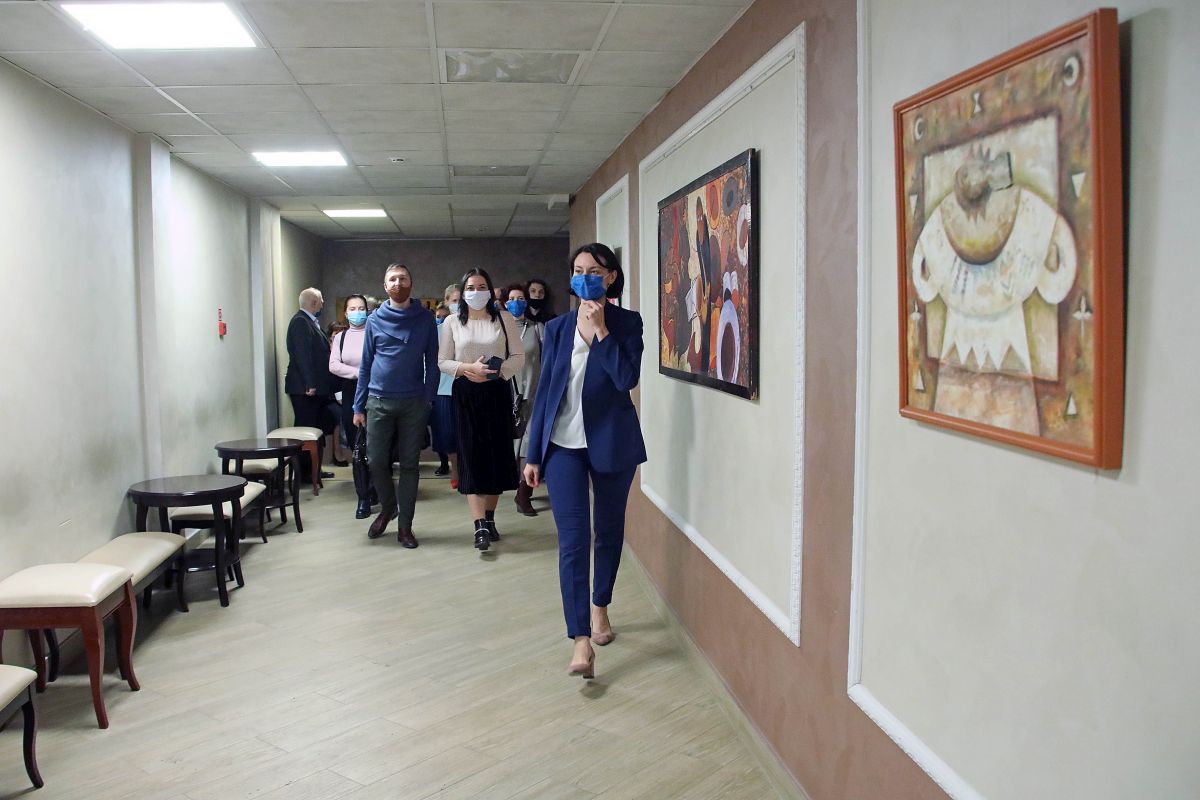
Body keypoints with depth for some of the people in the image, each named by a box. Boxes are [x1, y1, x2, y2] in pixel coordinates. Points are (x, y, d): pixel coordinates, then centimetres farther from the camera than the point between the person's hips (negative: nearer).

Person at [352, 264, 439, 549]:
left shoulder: (426, 318, 3)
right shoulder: (375, 320, 6)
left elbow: (432, 362, 3)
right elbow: (365, 364, 8)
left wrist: (428, 398, -7)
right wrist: (358, 406, 5)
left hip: (414, 402, -1)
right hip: (379, 402, 1)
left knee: (409, 464, 4)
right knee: (377, 462, 2)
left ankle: (404, 525, 13)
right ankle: (387, 508, 29)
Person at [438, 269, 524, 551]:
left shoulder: (504, 318, 3)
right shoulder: (452, 322, 5)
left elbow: (518, 356, 2)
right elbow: (442, 362, 3)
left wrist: (496, 371, -15)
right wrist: (469, 368, -14)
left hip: (497, 393, 1)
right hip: (465, 394, -1)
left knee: (498, 454, 4)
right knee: (471, 456, -7)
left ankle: (489, 517, 20)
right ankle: (480, 526, -10)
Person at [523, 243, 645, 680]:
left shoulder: (627, 322, -1)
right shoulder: (557, 328, 7)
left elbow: (627, 378, -16)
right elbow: (545, 390, 7)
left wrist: (600, 330, -17)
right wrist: (533, 454, 5)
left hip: (612, 443, -1)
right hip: (564, 445, 1)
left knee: (609, 532, 13)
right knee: (572, 540, -8)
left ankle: (599, 607, 36)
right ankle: (582, 641, -10)